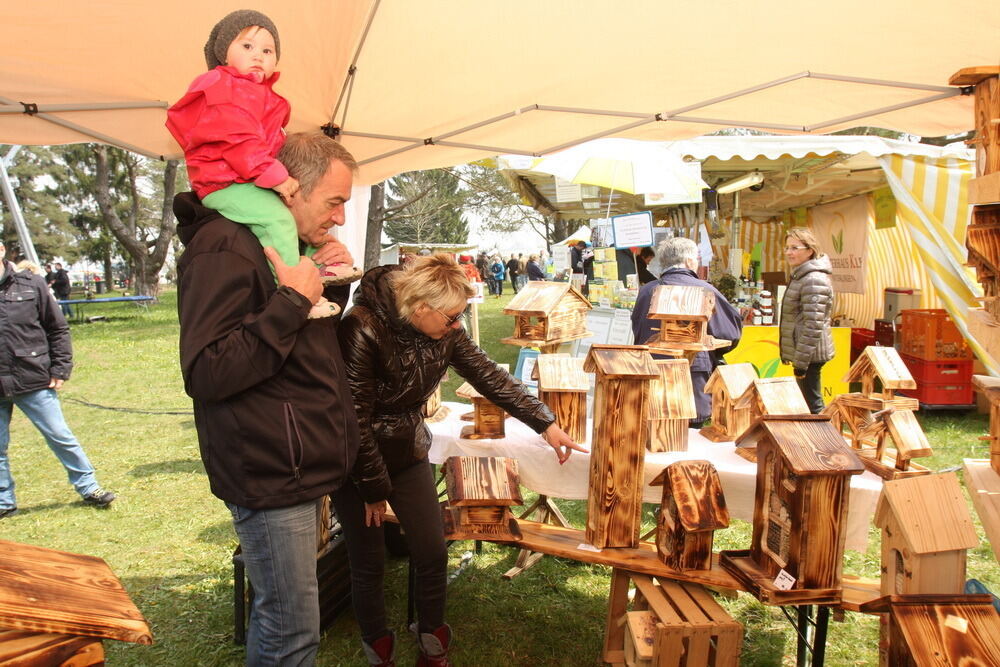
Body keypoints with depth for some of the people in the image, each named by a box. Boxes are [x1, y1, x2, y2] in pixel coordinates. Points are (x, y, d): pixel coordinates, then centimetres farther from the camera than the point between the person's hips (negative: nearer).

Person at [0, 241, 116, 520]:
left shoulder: (31, 284, -2)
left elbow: (58, 328, 3)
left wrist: (60, 369, -2)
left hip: (34, 381, -1)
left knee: (61, 437, 5)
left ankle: (88, 488, 18)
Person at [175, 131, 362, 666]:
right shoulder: (225, 249, -16)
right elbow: (205, 373, -25)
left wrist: (332, 285, 4)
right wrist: (292, 301, -25)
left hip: (299, 468, 10)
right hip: (269, 476, -9)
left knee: (278, 612, 21)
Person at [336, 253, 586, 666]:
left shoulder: (443, 332, -9)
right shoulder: (363, 330, -28)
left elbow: (490, 377, -4)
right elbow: (354, 420, -23)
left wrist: (545, 423, -8)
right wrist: (376, 489, -14)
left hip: (408, 453, 5)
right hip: (358, 461, -5)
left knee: (432, 554, 5)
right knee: (369, 565, 6)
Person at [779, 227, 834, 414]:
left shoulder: (813, 280, -18)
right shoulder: (799, 276, 15)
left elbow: (813, 325, -23)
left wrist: (801, 362, -22)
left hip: (809, 355, -10)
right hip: (802, 353, 10)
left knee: (812, 405, -5)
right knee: (809, 402, 17)